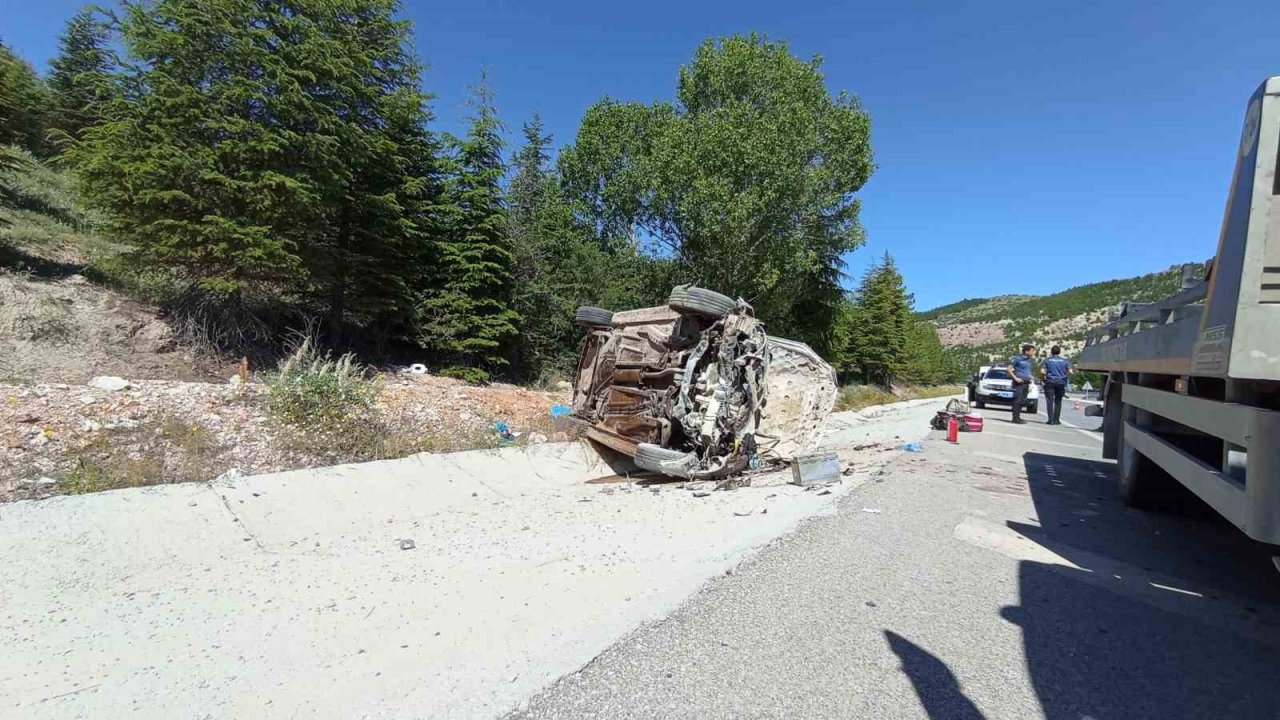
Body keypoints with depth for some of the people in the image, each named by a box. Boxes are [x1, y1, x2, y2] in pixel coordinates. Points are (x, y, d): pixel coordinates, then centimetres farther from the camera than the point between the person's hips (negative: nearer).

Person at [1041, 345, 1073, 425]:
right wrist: (1065, 375, 17)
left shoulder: (1047, 360, 2)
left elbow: (1042, 371, -9)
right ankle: (1056, 419, 12)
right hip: (1061, 382, 2)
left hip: (1050, 382, -2)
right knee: (1058, 401, 10)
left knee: (1050, 401, -3)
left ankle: (1051, 419, -11)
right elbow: (1070, 372, -3)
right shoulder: (1065, 361, 6)